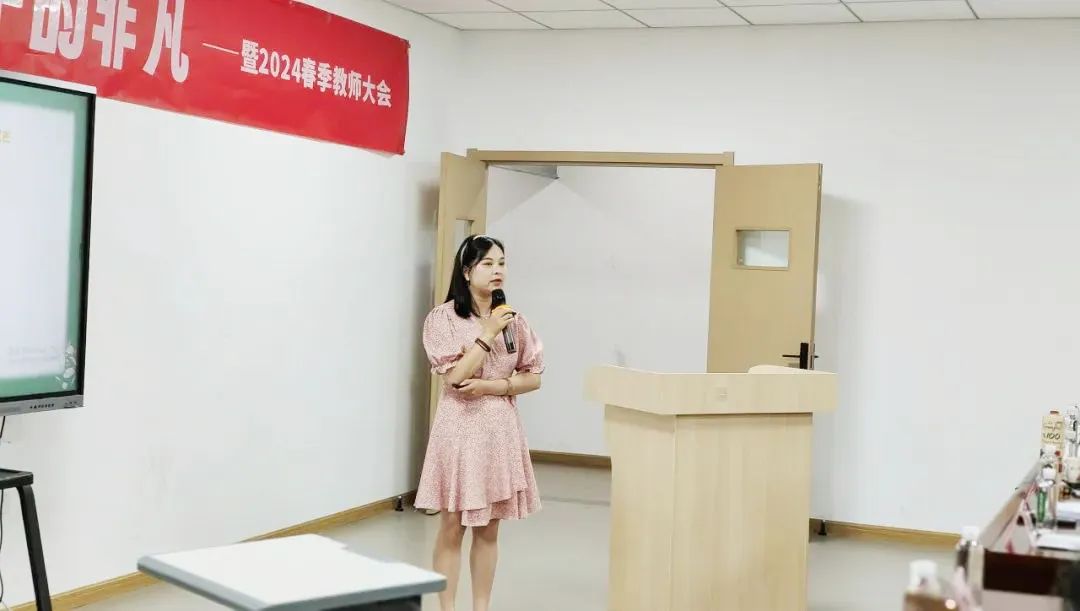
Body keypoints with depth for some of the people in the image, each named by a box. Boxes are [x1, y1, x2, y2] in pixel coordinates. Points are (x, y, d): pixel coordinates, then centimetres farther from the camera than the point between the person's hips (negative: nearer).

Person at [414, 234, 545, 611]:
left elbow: (534, 378, 6)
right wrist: (488, 334, -15)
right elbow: (454, 377, -15)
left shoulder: (514, 319, 5)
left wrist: (493, 386, -9)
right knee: (452, 527, 2)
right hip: (460, 427, -4)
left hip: (501, 427, 4)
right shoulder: (443, 318, -7)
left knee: (489, 529, 10)